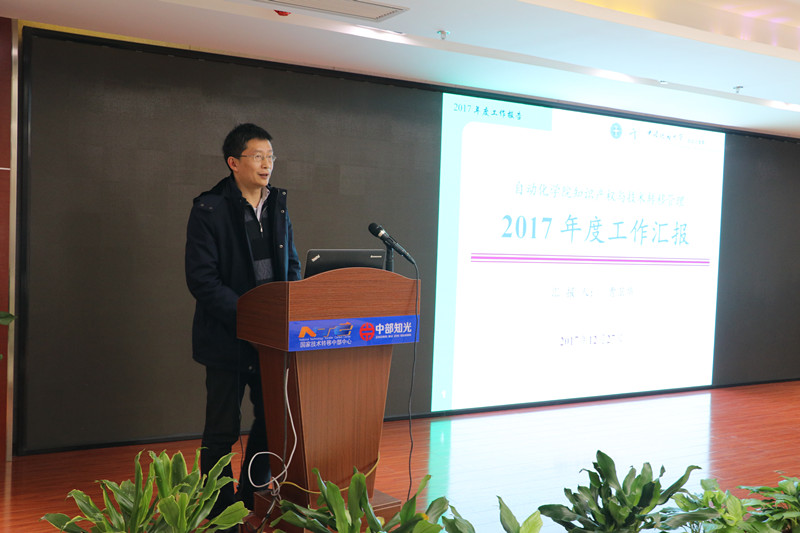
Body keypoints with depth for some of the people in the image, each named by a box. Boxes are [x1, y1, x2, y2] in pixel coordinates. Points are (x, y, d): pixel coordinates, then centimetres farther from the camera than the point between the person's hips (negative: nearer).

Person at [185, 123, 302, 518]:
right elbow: (201, 279, -14)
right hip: (228, 338, -6)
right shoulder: (209, 209, -9)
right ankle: (219, 513, 22)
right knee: (223, 430, 5)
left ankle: (253, 498, 32)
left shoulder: (278, 206, 9)